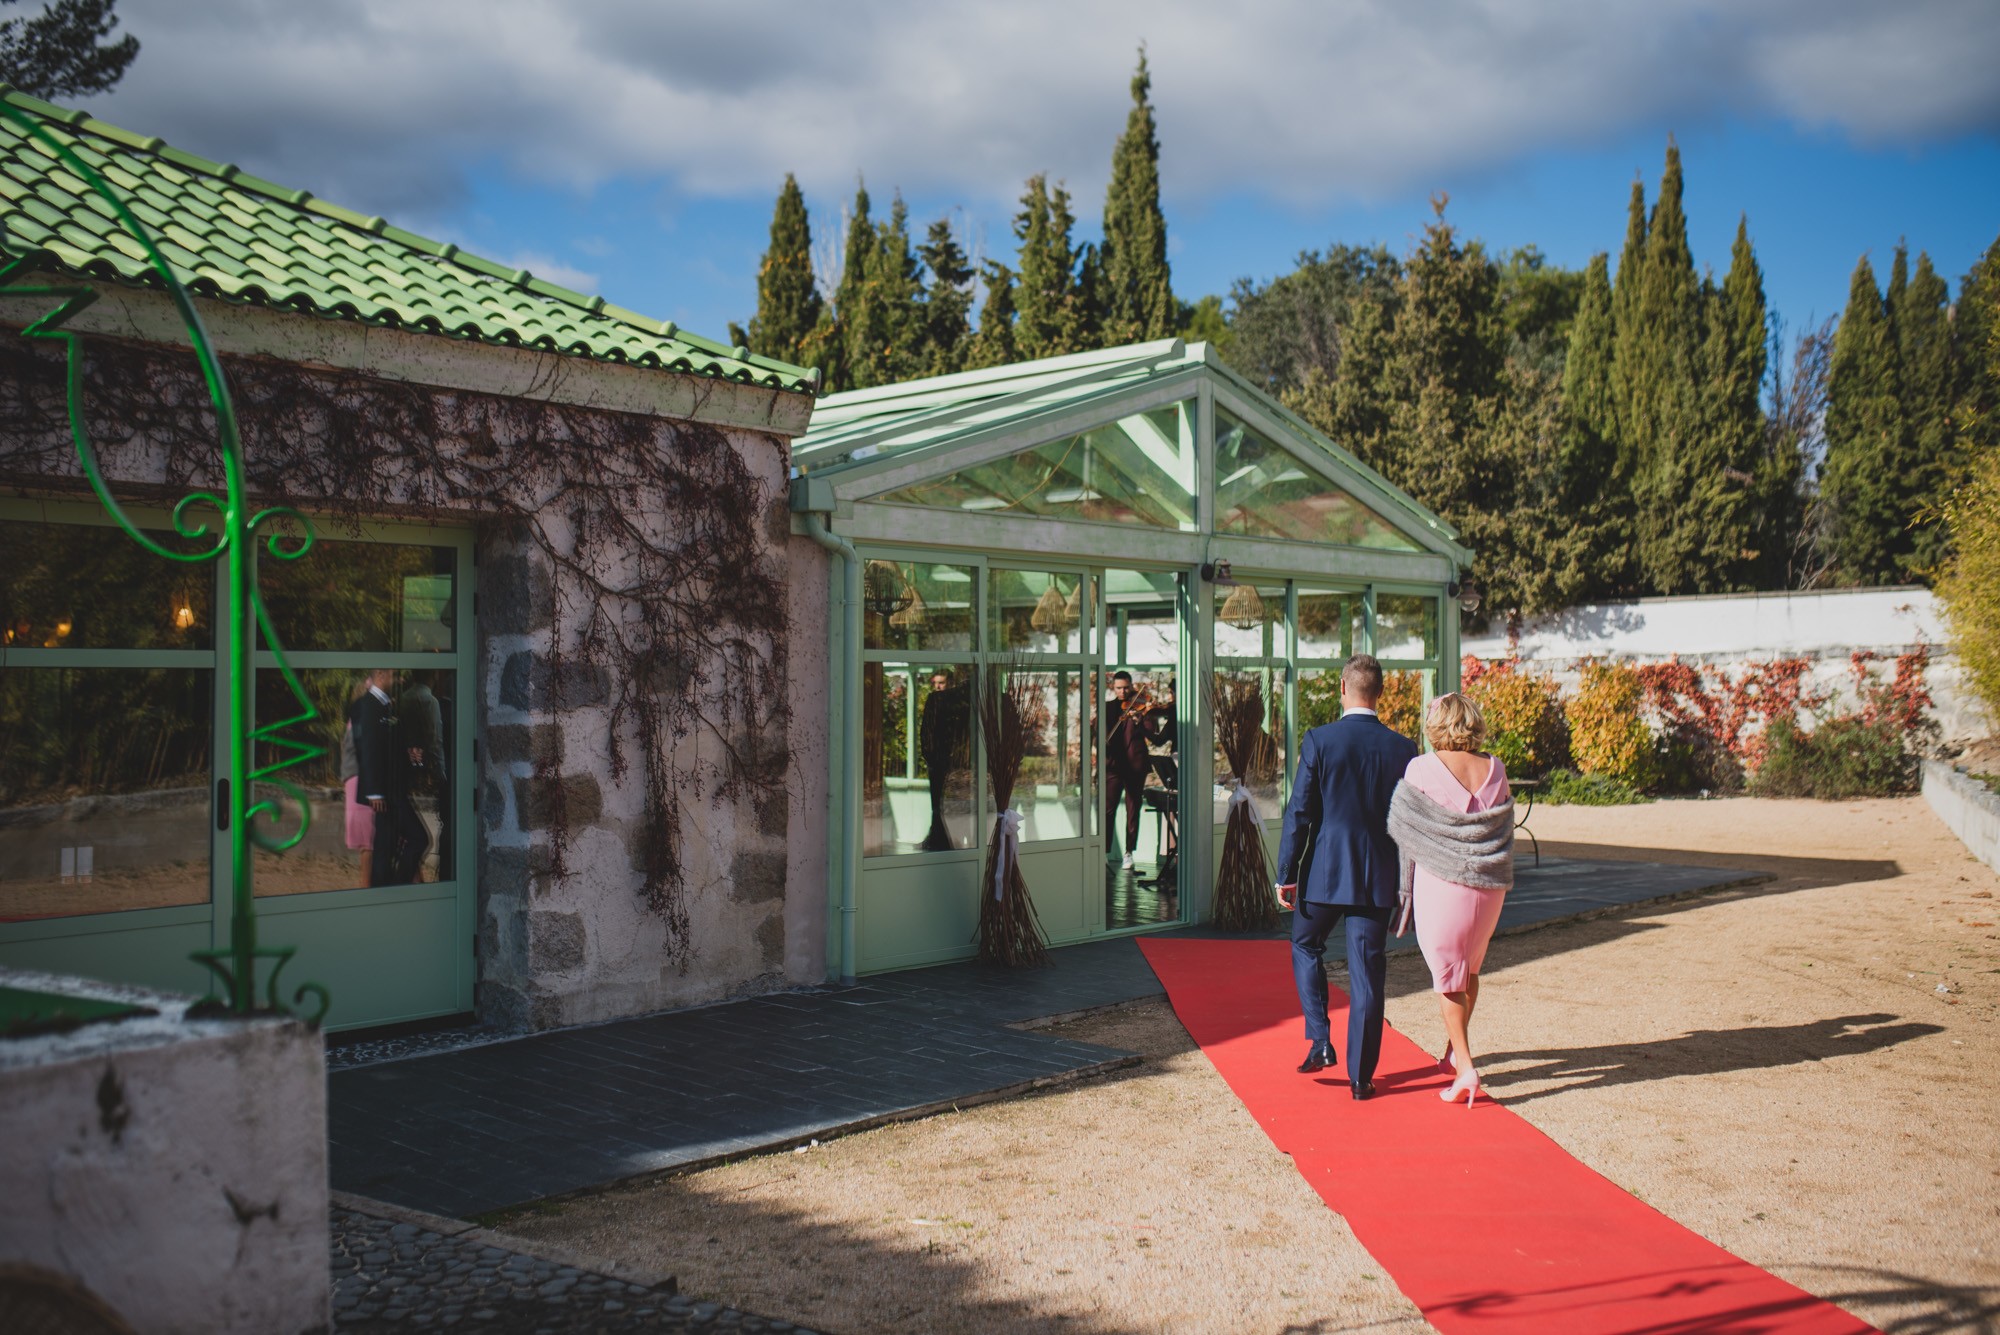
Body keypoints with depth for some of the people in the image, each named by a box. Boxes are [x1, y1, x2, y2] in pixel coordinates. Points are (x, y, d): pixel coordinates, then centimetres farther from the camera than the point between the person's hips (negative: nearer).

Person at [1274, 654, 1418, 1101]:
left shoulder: (1318, 741, -9)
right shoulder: (1402, 748, -1)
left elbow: (1299, 812, -8)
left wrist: (1286, 874, -2)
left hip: (1323, 872, -1)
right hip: (1376, 878, 2)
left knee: (1305, 947, 22)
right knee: (1366, 974, 6)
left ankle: (1320, 1042, 10)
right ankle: (1361, 1076, 9)